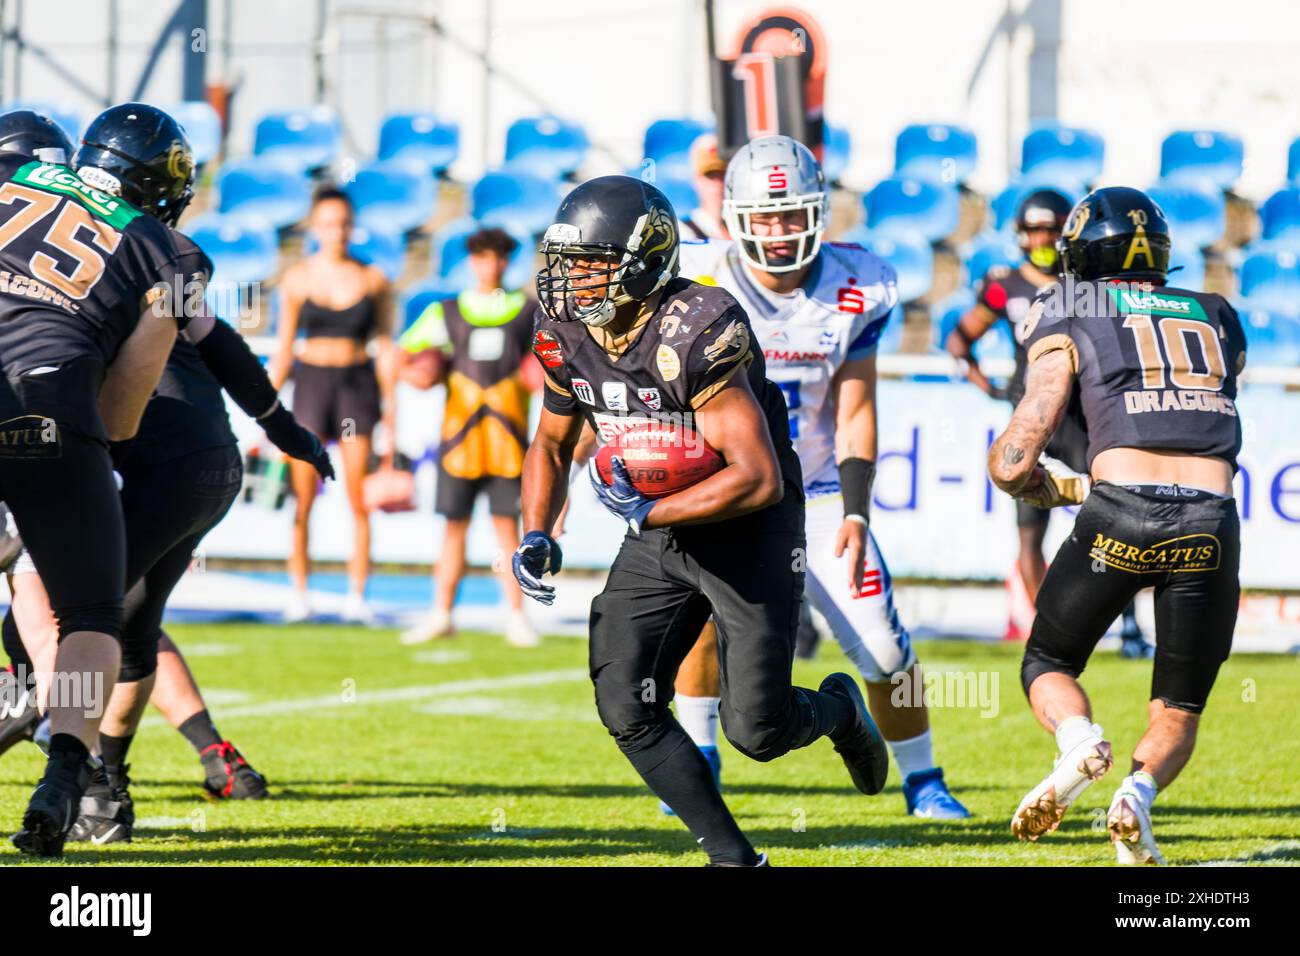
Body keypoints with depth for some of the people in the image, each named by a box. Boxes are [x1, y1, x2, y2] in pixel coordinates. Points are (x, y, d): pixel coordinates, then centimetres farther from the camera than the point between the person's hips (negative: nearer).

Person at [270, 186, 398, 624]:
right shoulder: (298, 279, 3)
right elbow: (283, 349, 6)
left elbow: (386, 349, 7)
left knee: (359, 498, -3)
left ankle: (357, 597, 1)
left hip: (358, 385, 0)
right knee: (302, 497, -5)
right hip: (311, 381, 0)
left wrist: (390, 410, 4)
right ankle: (299, 595, 0)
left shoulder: (373, 280, 4)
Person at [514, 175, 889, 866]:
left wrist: (648, 513, -26)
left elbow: (759, 479, -30)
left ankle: (837, 710, 30)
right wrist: (536, 535, -5)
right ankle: (733, 856, 2)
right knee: (625, 707, -10)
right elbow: (551, 446, 12)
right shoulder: (568, 337, -6)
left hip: (749, 532, -6)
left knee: (755, 730, -6)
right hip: (656, 537, 6)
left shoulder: (695, 335, -28)